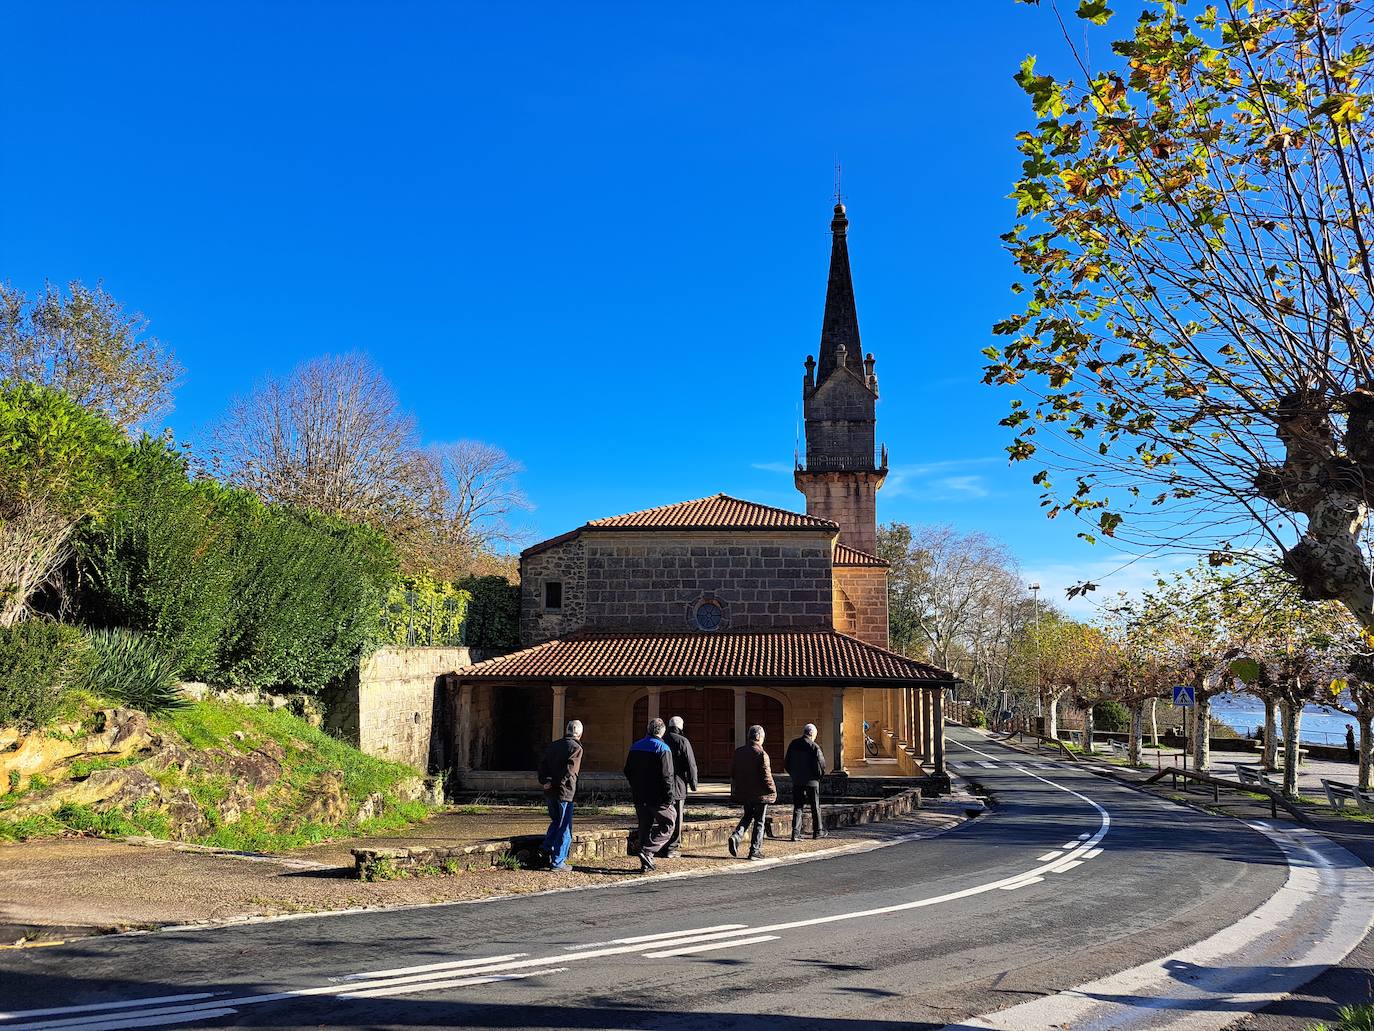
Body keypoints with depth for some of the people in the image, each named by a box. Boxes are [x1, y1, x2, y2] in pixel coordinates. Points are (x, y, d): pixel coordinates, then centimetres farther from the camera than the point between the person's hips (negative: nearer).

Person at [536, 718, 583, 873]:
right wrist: (554, 783, -13)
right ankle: (557, 863, 3)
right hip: (564, 792, -6)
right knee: (565, 827, 2)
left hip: (549, 792, 6)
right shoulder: (576, 747, -7)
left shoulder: (553, 745, 14)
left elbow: (542, 764, 7)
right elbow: (569, 770, -19)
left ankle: (547, 847, 11)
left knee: (556, 821, 26)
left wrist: (543, 781, -3)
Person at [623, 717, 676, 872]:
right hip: (657, 797, -6)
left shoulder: (635, 747, 9)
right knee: (667, 825, 7)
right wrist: (669, 798, -13)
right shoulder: (663, 749, -12)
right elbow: (666, 776, -17)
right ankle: (647, 852, -9)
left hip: (639, 797, 6)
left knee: (645, 828, 14)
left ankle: (645, 864, 13)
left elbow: (628, 772, 14)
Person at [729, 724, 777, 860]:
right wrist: (773, 790, -3)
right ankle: (755, 851, 8)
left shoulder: (738, 752, 4)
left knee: (748, 816, 22)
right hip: (760, 793, -6)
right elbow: (766, 776, -16)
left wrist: (734, 790, 22)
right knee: (759, 821, 6)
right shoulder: (761, 754, -15)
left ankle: (736, 836, -1)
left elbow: (732, 773, 11)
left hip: (743, 792, 6)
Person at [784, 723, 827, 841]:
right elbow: (821, 764, -14)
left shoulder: (793, 745, 4)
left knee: (797, 807, 7)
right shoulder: (814, 747, -13)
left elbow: (787, 763, 9)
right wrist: (819, 776, 3)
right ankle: (817, 831, 20)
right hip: (811, 781, -4)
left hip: (796, 781, 4)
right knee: (815, 807, 10)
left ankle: (795, 832, -2)